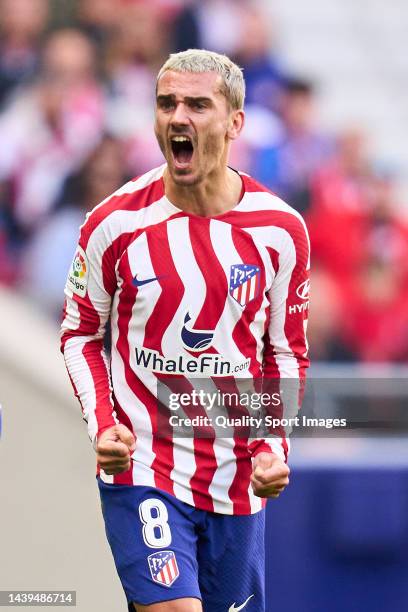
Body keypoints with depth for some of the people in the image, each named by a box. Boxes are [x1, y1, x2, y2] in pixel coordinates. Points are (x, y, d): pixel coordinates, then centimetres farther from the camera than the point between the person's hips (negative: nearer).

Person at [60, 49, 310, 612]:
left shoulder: (280, 230, -1)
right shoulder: (115, 224, -6)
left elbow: (286, 352, 9)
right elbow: (80, 334, 6)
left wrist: (274, 445, -5)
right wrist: (102, 424, -9)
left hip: (238, 478, 3)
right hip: (141, 469, -3)